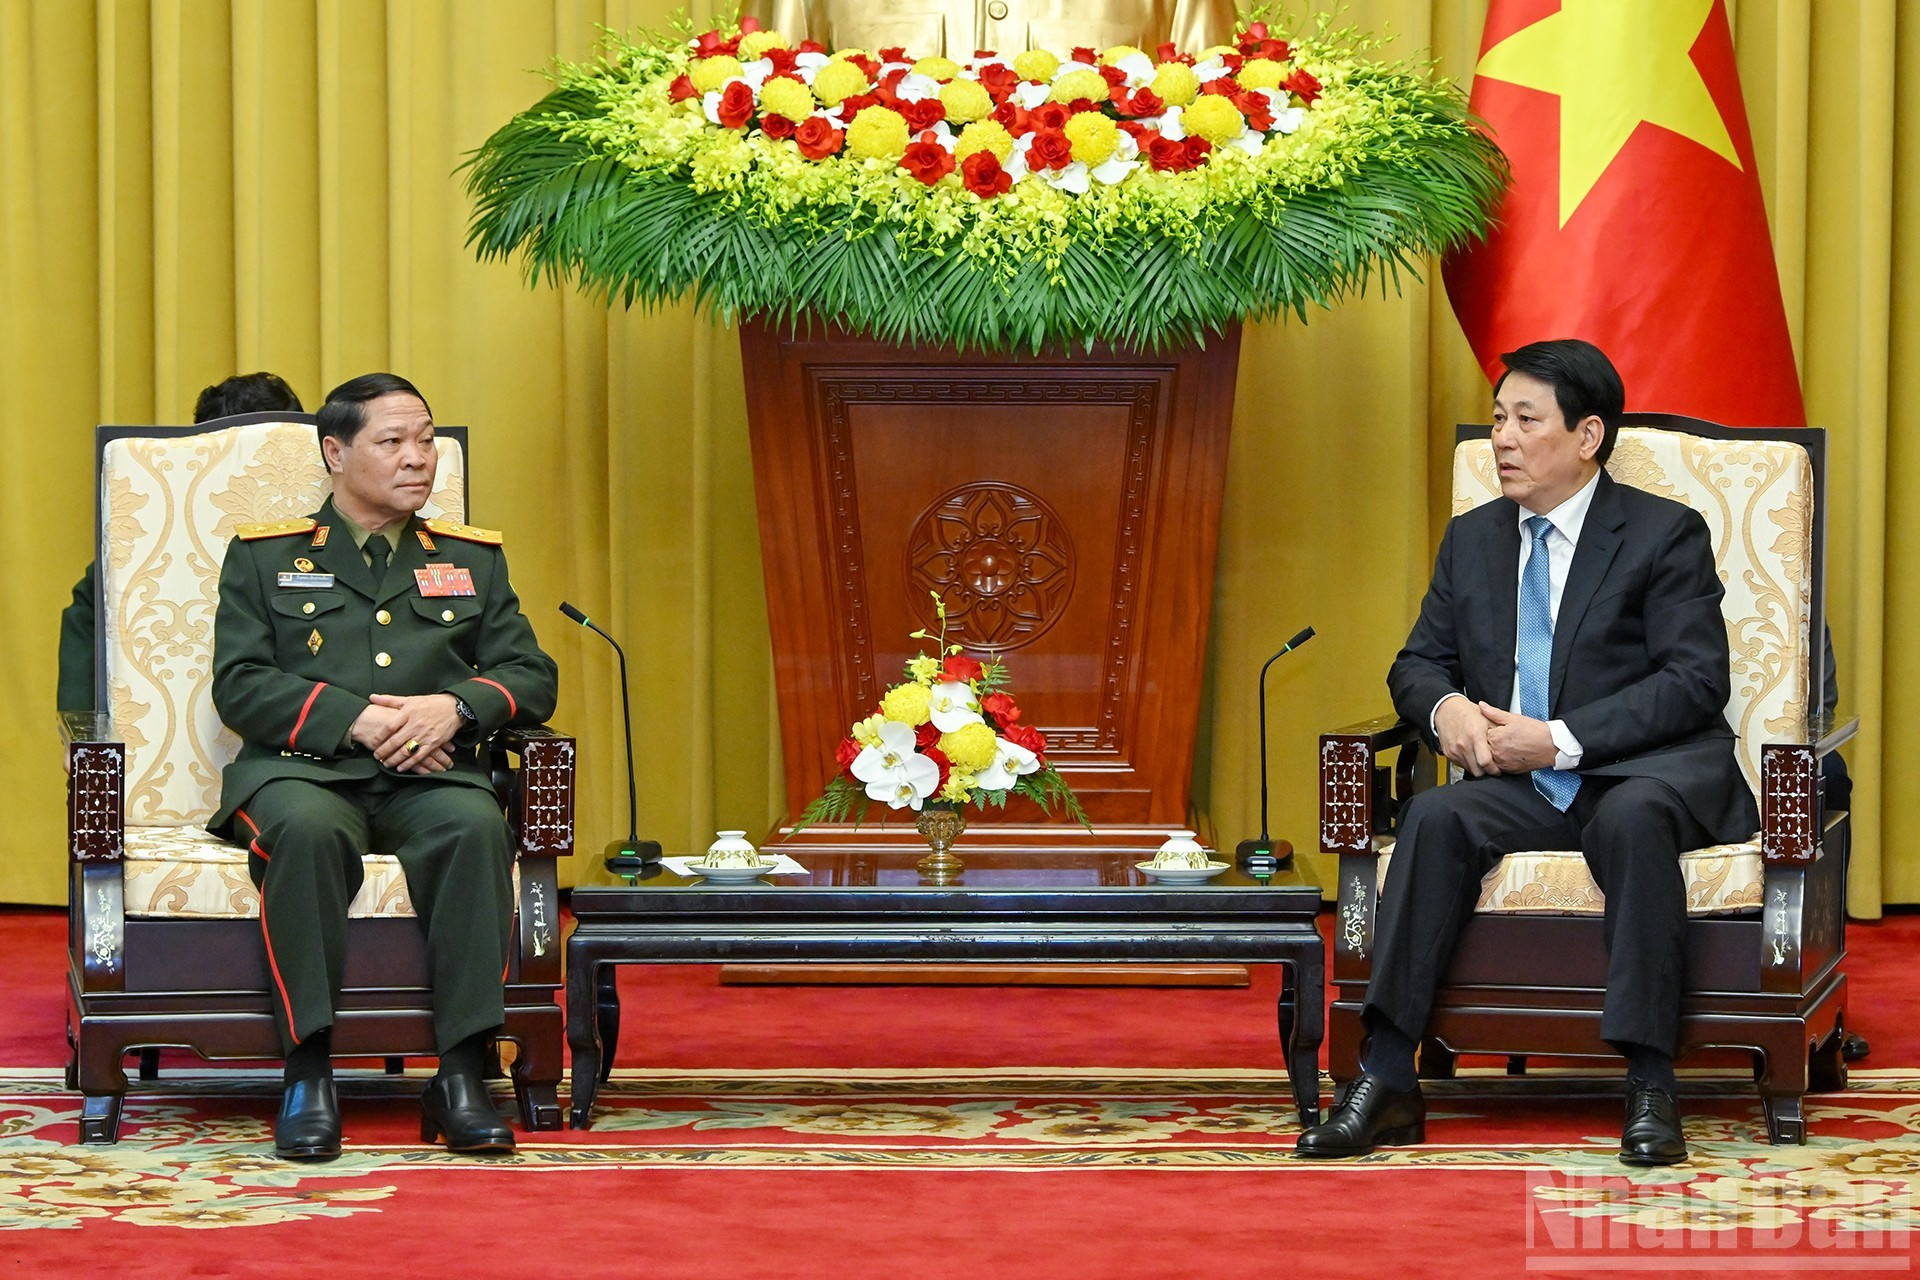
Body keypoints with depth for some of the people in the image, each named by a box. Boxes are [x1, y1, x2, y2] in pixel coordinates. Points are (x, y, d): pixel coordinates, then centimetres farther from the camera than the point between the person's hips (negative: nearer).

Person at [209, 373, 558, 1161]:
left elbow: (533, 679, 14)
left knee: (476, 826, -34)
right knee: (309, 830, -38)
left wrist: (455, 706, -8)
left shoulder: (472, 560, 21)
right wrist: (358, 721, -12)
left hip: (429, 779, 2)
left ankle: (461, 1078, -33)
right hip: (303, 771, -2)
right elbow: (239, 686, 2)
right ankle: (308, 1075, -34)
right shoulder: (264, 555, 14)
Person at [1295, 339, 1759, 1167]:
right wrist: (1445, 708, -9)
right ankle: (1386, 1084, -33)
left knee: (1632, 820, -39)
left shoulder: (1666, 534, -2)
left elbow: (1695, 683, -10)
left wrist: (1561, 739, -19)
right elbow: (1418, 662, 18)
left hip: (1648, 772, -4)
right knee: (1436, 817, -27)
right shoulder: (1472, 539, 16)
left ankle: (1650, 1087, -37)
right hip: (1524, 782, 4)